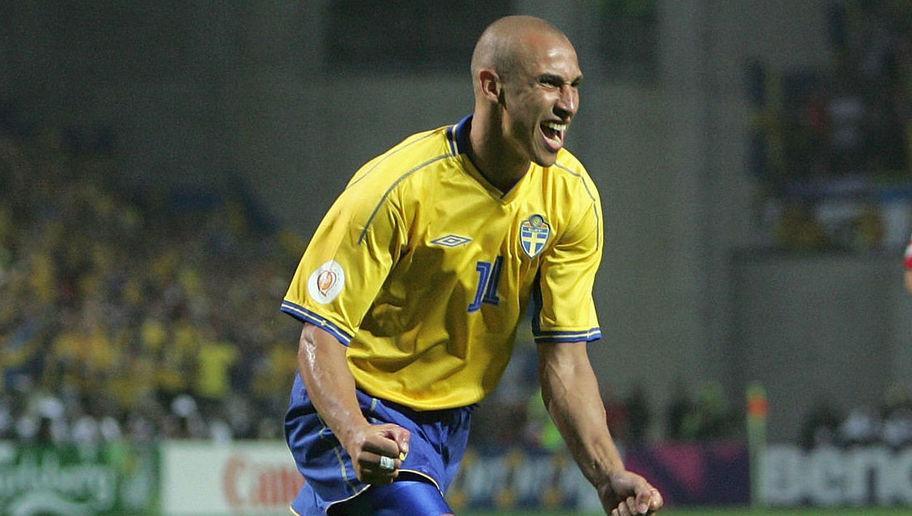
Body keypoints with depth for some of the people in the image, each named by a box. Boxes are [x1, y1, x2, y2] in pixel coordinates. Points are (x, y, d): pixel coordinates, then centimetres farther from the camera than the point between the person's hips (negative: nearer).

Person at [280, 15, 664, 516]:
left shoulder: (572, 196, -8)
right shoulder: (397, 187, -24)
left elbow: (565, 360, -6)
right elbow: (321, 334, -23)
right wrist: (356, 434, -42)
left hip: (450, 425, 6)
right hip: (360, 414, -6)